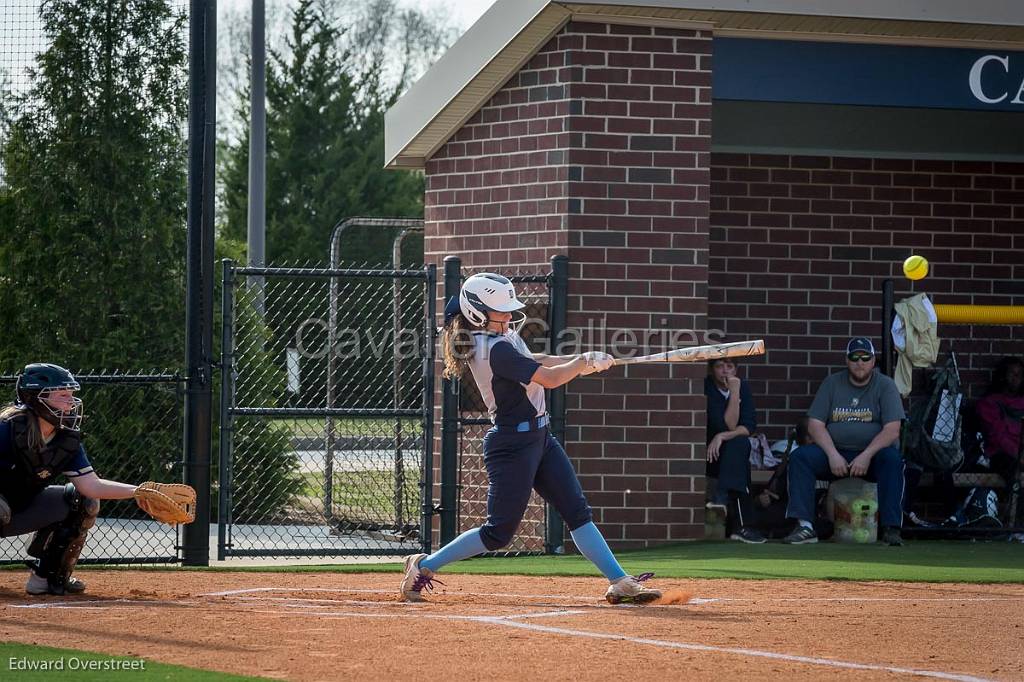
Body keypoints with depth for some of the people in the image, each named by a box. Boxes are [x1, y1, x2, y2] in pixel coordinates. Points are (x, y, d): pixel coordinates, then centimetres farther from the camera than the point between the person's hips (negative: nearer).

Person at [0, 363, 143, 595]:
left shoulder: (68, 441, -5)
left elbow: (91, 485, -9)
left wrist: (140, 491, -19)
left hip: (24, 510, 7)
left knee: (85, 501, -2)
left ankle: (48, 576, 4)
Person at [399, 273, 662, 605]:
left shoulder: (500, 336, 7)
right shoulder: (494, 350, -24)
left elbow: (532, 362, 17)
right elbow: (549, 378, -23)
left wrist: (584, 360, 5)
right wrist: (585, 363, -5)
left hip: (538, 436, 10)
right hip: (513, 444, -10)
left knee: (578, 511, 5)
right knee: (499, 533, -3)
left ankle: (619, 582, 4)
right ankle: (424, 566, 9)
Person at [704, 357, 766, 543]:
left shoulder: (743, 387, 3)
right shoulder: (707, 389, -11)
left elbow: (749, 427, -7)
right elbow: (729, 425, -18)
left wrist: (722, 437, -21)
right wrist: (734, 393, -22)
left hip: (733, 455, 4)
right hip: (709, 457, -4)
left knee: (739, 443, -28)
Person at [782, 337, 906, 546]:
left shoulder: (885, 386, 2)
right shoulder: (832, 384, 9)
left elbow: (892, 430, -9)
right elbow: (815, 424, 1)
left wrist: (866, 456, -23)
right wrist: (833, 455, -15)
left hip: (872, 453, -2)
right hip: (835, 453, 2)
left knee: (892, 458, -35)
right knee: (800, 456, -23)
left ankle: (891, 528, -38)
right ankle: (804, 526, -31)